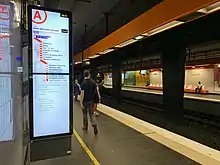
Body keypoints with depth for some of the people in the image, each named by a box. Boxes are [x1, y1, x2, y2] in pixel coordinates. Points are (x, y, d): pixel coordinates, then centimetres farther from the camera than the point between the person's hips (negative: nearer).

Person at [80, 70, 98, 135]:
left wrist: (81, 102, -15)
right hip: (91, 100, 3)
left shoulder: (83, 83, -14)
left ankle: (85, 127, 25)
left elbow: (82, 93, -18)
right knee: (91, 114, 9)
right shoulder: (93, 82, -1)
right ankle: (94, 124, -14)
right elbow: (95, 91, 5)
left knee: (85, 114, 13)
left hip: (85, 101, -3)